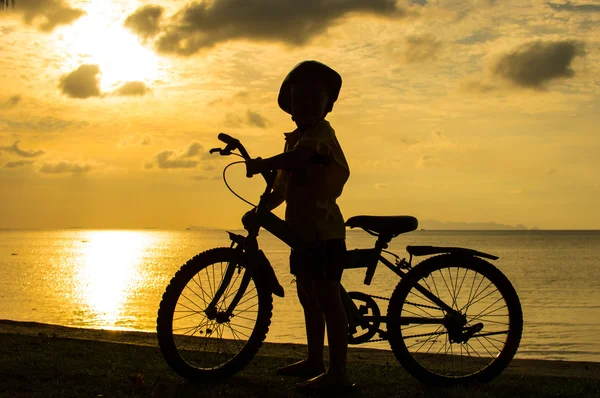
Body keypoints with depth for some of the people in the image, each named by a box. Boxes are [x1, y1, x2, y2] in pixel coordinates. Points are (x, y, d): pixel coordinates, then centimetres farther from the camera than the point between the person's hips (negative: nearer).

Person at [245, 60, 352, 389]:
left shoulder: (321, 132, -11)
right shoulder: (294, 139, 18)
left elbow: (298, 156, -33)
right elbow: (282, 188, 24)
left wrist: (259, 164, -25)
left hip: (323, 231, -10)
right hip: (301, 230, 10)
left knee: (327, 298, -9)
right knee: (308, 298, 17)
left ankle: (337, 372, -5)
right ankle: (314, 361, 30)